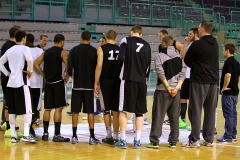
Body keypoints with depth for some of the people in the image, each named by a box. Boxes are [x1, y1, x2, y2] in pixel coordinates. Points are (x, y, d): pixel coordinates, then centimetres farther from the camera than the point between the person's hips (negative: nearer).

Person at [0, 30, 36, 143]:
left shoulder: (9, 50, 14)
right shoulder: (25, 49, -5)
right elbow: (29, 60, -24)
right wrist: (30, 71, -9)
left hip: (10, 83, 6)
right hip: (21, 83, -6)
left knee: (12, 110, 9)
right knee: (27, 110, -3)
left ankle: (13, 135, 11)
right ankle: (26, 135, -10)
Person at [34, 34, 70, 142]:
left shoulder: (46, 52, 13)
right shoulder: (63, 52, -5)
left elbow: (36, 64, 8)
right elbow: (68, 65, -21)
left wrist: (43, 75, 10)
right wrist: (67, 76, -6)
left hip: (48, 82, 6)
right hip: (59, 82, -6)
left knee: (47, 109, 11)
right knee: (58, 108, -3)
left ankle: (45, 133, 14)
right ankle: (57, 135, -3)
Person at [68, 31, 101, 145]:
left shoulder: (74, 50, -1)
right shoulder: (94, 51, -3)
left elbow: (70, 68, -3)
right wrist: (95, 81, 15)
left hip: (77, 85, 1)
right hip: (89, 85, -1)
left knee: (75, 111, 7)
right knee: (90, 111, 2)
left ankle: (74, 136, 8)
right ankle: (92, 137, 2)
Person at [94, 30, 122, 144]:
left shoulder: (102, 49, -3)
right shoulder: (120, 50, 7)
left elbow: (99, 66, -10)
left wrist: (96, 83, -6)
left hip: (105, 81, -3)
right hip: (117, 82, 3)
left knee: (106, 110, 5)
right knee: (116, 110, 6)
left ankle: (109, 136, 5)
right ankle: (115, 136, 7)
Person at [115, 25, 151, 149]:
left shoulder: (126, 41, 1)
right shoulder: (147, 45, 12)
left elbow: (121, 58, -11)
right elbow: (148, 65, 14)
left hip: (128, 79, -3)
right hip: (142, 81, 3)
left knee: (123, 110, 3)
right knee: (139, 111, 9)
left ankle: (123, 140, 1)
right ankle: (137, 140, 7)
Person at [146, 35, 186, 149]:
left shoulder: (159, 56, -5)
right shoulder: (179, 57, 8)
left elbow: (161, 73, -13)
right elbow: (183, 73, 2)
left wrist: (168, 87, -9)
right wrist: (176, 87, -4)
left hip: (162, 90, -4)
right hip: (176, 90, 4)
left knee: (158, 116, 0)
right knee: (174, 117, 8)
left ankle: (154, 141, 0)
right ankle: (173, 142, 10)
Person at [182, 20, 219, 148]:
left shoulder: (197, 44, -12)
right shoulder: (215, 44, 10)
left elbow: (187, 61, -3)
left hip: (199, 81, -6)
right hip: (213, 81, 6)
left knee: (195, 111, -1)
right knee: (210, 111, 9)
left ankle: (194, 140, -2)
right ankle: (209, 139, 12)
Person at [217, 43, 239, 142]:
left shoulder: (228, 62, -15)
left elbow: (228, 75, -27)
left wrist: (224, 87, -17)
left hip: (228, 93, -9)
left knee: (228, 115, -6)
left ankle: (228, 136, -5)